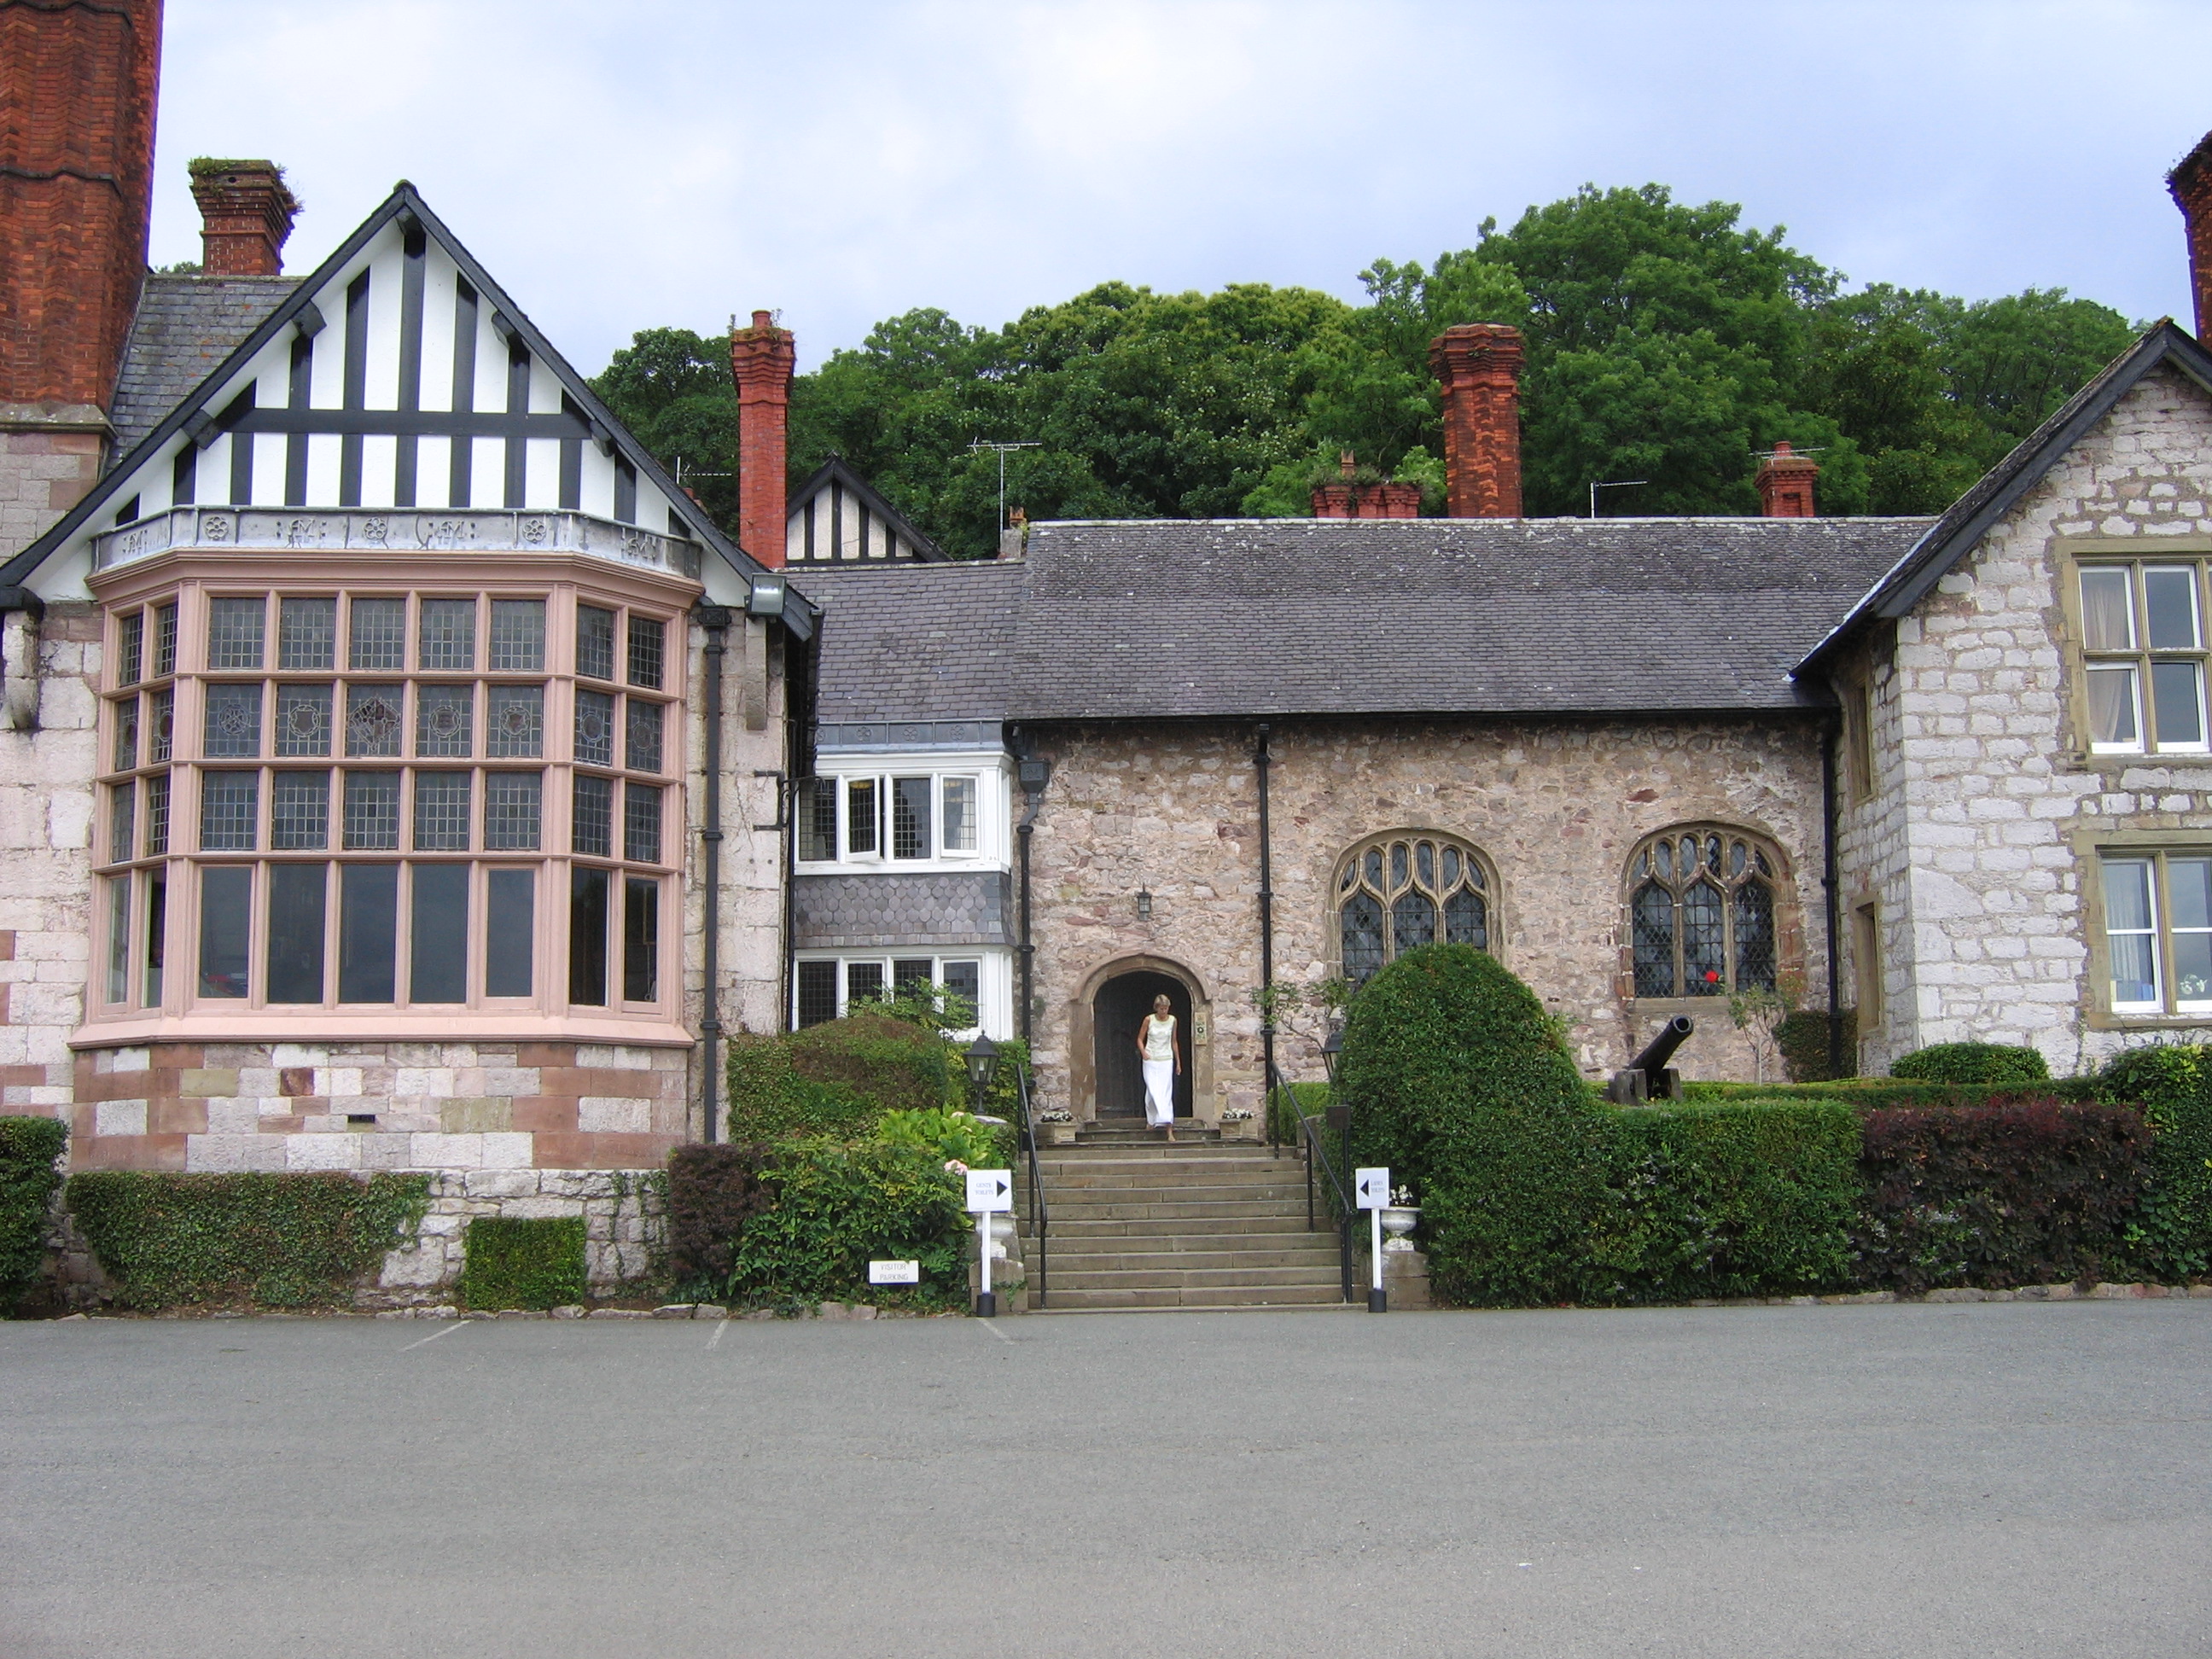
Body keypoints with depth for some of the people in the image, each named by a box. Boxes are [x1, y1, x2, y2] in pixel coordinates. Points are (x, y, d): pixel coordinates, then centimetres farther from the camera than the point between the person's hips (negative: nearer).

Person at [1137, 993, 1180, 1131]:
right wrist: (1143, 1053, -12)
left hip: (1167, 1061, 1)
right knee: (1153, 1091, -8)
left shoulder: (1172, 1020, 3)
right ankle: (1151, 1120, 10)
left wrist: (1178, 1062, 15)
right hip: (1151, 1061, -1)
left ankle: (1169, 1128, -9)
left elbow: (1174, 1042, 13)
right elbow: (1140, 1039, 5)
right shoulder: (1149, 1020, -4)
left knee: (1166, 1092, -5)